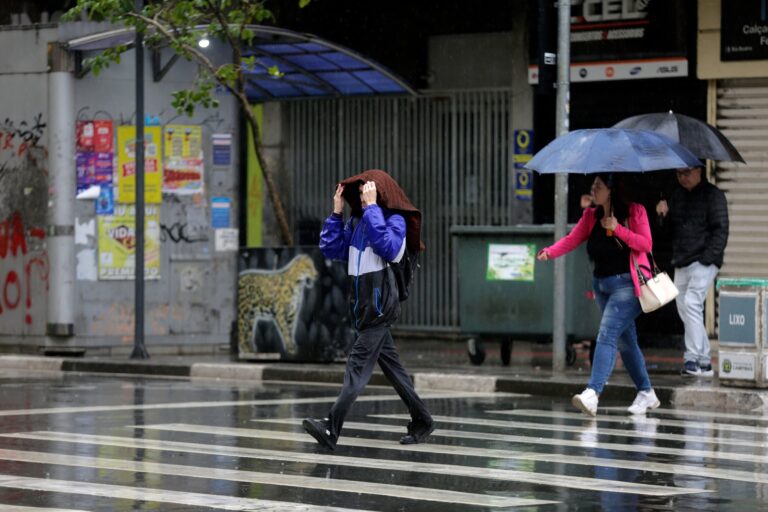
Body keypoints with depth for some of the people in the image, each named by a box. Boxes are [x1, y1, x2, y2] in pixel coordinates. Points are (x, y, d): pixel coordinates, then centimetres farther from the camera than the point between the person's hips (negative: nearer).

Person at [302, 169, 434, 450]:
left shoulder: (395, 220, -7)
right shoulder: (357, 221, 14)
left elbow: (388, 248, -27)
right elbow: (331, 249, 11)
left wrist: (372, 207, -23)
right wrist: (336, 212, 5)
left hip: (380, 303, -8)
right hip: (362, 303, 8)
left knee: (359, 365, -14)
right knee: (391, 365, 13)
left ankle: (332, 428, -22)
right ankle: (421, 421, 21)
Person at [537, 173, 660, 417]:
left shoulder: (634, 211, -4)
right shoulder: (591, 216, 10)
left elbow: (646, 244, -9)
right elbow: (572, 239, 1)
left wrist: (617, 228, -17)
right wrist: (550, 252, -17)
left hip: (626, 284, -7)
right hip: (602, 284, 7)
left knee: (607, 334, -20)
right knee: (625, 341, 12)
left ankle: (592, 393, -31)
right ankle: (646, 393, 23)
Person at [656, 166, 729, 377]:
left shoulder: (713, 195, -4)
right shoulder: (677, 195, 16)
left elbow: (721, 230, -9)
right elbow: (668, 227, 18)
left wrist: (708, 258, -16)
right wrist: (662, 214, -3)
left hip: (703, 262, -8)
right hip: (681, 263, 8)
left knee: (691, 303, -20)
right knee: (684, 307, 7)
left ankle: (693, 358, -21)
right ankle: (704, 361, 14)